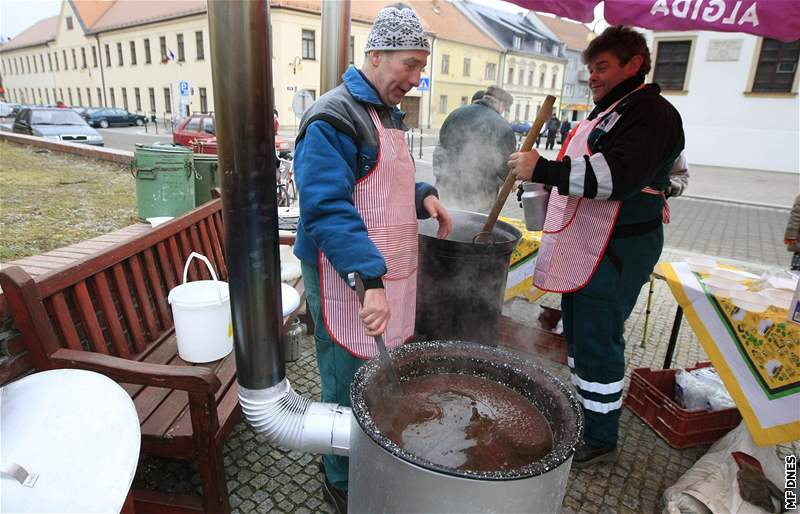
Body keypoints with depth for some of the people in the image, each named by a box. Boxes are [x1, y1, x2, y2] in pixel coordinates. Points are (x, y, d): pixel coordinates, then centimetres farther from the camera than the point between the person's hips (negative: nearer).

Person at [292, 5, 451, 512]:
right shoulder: (334, 117, -15)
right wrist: (369, 278, -33)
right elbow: (326, 207, -25)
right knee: (349, 386, 5)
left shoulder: (389, 114, 15)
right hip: (349, 279, -9)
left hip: (389, 271, 9)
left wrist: (424, 195, 4)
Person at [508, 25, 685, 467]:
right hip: (586, 247, 10)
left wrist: (543, 170, -31)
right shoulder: (609, 110, 18)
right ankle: (581, 411, 35)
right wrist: (552, 183, 16)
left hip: (615, 252, -10)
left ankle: (601, 439, 14)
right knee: (578, 334, 18)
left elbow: (617, 177, -27)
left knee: (598, 342, -3)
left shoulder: (650, 112, -13)